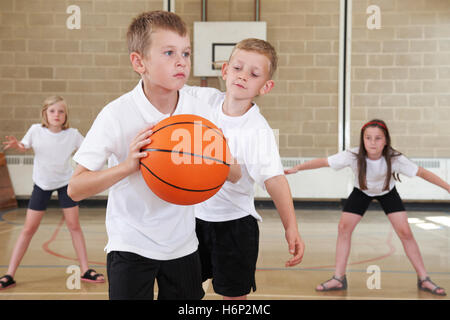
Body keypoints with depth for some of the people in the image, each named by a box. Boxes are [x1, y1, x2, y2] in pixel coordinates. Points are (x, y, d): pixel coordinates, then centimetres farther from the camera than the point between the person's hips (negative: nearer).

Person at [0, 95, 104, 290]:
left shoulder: (72, 134, -13)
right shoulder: (36, 130, -13)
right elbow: (24, 147, 4)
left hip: (65, 182, 0)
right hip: (42, 184, 0)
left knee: (74, 225, 0)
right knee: (29, 229, -1)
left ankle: (85, 271, 9)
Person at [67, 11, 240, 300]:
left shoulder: (199, 111, -6)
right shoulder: (117, 114, -17)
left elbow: (234, 175, 0)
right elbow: (75, 188, -17)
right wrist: (127, 165, -32)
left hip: (183, 243, 4)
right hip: (131, 247, -4)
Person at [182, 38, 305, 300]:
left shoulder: (258, 130, -21)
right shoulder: (205, 99, -8)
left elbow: (274, 178, -27)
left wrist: (291, 228, -37)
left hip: (234, 222, -5)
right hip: (195, 215, 5)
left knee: (234, 295, 6)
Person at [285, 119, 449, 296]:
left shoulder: (394, 158, -33)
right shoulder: (353, 156, -34)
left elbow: (421, 172, -24)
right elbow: (323, 161, -30)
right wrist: (296, 168, -35)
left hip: (387, 192, -1)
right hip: (361, 192, 1)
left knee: (405, 232, -8)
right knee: (343, 228, -9)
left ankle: (423, 279, 8)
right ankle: (338, 278, 1)